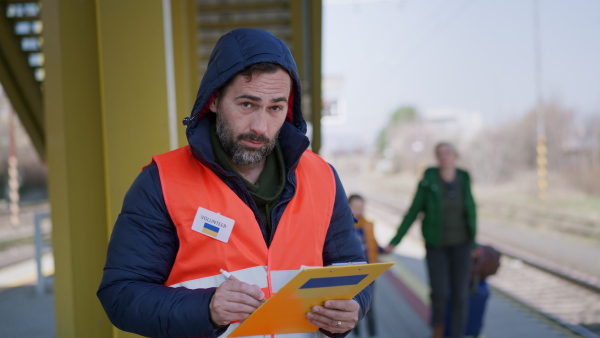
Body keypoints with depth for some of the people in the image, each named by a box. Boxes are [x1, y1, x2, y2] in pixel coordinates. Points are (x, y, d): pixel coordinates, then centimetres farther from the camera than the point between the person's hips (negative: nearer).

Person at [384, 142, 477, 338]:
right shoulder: (428, 182, -11)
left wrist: (473, 240, 14)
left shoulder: (464, 179, -2)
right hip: (436, 245, -2)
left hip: (461, 244, 2)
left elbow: (470, 209, 10)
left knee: (460, 294, -3)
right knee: (439, 292, -9)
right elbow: (413, 212, -5)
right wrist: (395, 241, -6)